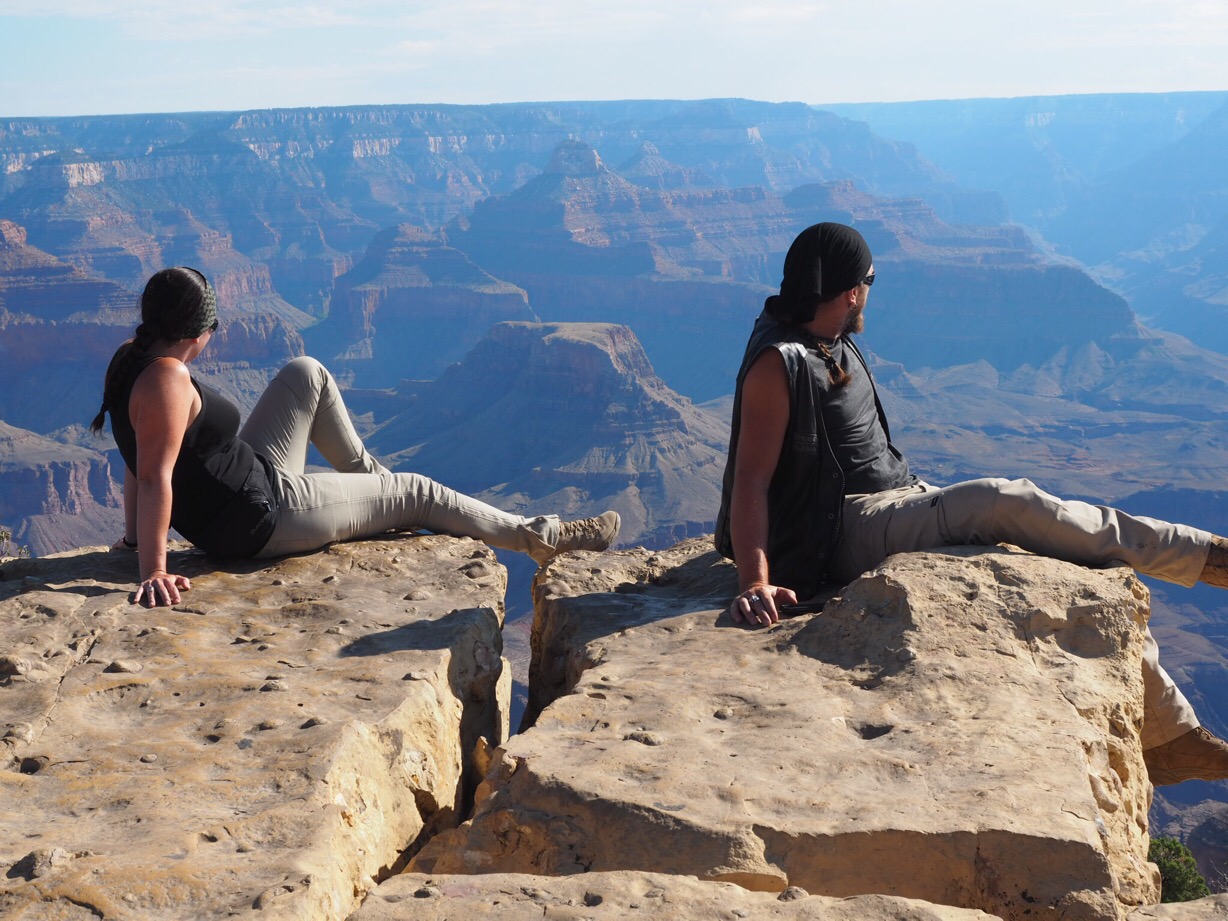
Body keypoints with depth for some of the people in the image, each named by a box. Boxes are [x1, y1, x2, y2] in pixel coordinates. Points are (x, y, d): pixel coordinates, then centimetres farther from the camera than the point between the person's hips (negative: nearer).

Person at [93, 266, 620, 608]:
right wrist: (153, 572, -36)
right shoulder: (167, 379, -28)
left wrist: (133, 535, 16)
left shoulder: (132, 359, 0)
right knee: (415, 491, 4)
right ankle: (540, 537, 19)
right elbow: (155, 477, -34)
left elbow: (135, 468, 8)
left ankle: (371, 480, 33)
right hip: (266, 519, -10)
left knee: (307, 375, 18)